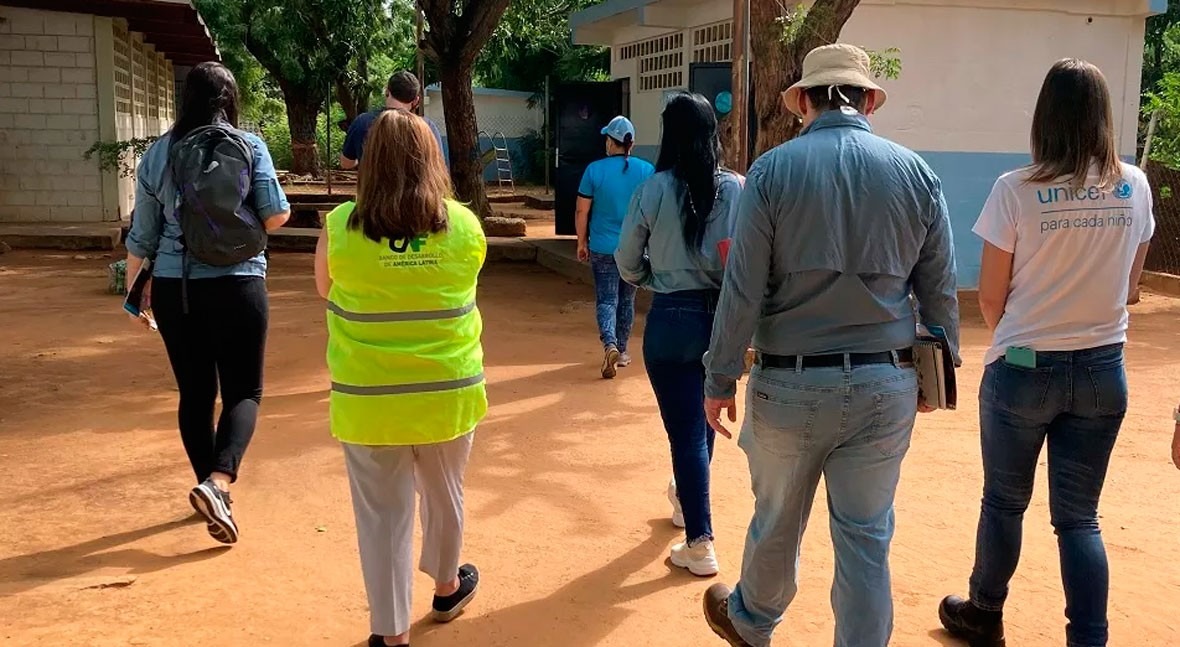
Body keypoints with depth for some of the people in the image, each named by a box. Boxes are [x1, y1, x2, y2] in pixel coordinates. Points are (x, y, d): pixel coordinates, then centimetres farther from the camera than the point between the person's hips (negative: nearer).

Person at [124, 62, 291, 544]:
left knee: (195, 394, 13)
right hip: (236, 285, -3)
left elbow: (142, 233, 8)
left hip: (173, 288, 3)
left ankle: (212, 491, 22)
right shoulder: (249, 146, -4)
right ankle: (217, 482, -15)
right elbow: (276, 216, -4)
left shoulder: (158, 153, 5)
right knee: (243, 391, 6)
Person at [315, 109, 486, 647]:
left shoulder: (340, 227, -9)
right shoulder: (466, 226, -5)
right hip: (447, 392, 2)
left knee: (383, 513, 9)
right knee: (443, 495, 22)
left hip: (368, 398, -2)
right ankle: (447, 586, 46)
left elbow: (326, 292, 7)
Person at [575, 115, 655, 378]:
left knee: (606, 300, 2)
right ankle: (622, 350, 26)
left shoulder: (594, 170, -8)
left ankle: (610, 345, -21)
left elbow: (582, 211, -5)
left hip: (603, 248, -2)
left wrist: (582, 242, 7)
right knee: (626, 299, 16)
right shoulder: (646, 170, -4)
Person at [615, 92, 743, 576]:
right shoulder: (737, 190, -5)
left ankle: (700, 544, 6)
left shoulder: (653, 191, -8)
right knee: (703, 417, 22)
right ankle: (685, 499, 44)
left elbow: (628, 264, -1)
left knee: (685, 427, 3)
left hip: (672, 319, -3)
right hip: (725, 316, 3)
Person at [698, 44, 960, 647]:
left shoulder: (773, 169, -7)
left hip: (791, 382, -1)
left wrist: (720, 378, -1)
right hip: (885, 384, 1)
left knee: (777, 523, 19)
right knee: (867, 539, 11)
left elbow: (743, 289, -9)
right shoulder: (916, 171, 1)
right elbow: (940, 291, 4)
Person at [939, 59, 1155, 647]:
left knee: (1004, 503, 16)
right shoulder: (1135, 187, -2)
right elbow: (1127, 284, 10)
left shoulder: (1016, 190, -14)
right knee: (1079, 516, 13)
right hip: (1103, 372, 3)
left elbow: (990, 298, -7)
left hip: (1023, 371, -3)